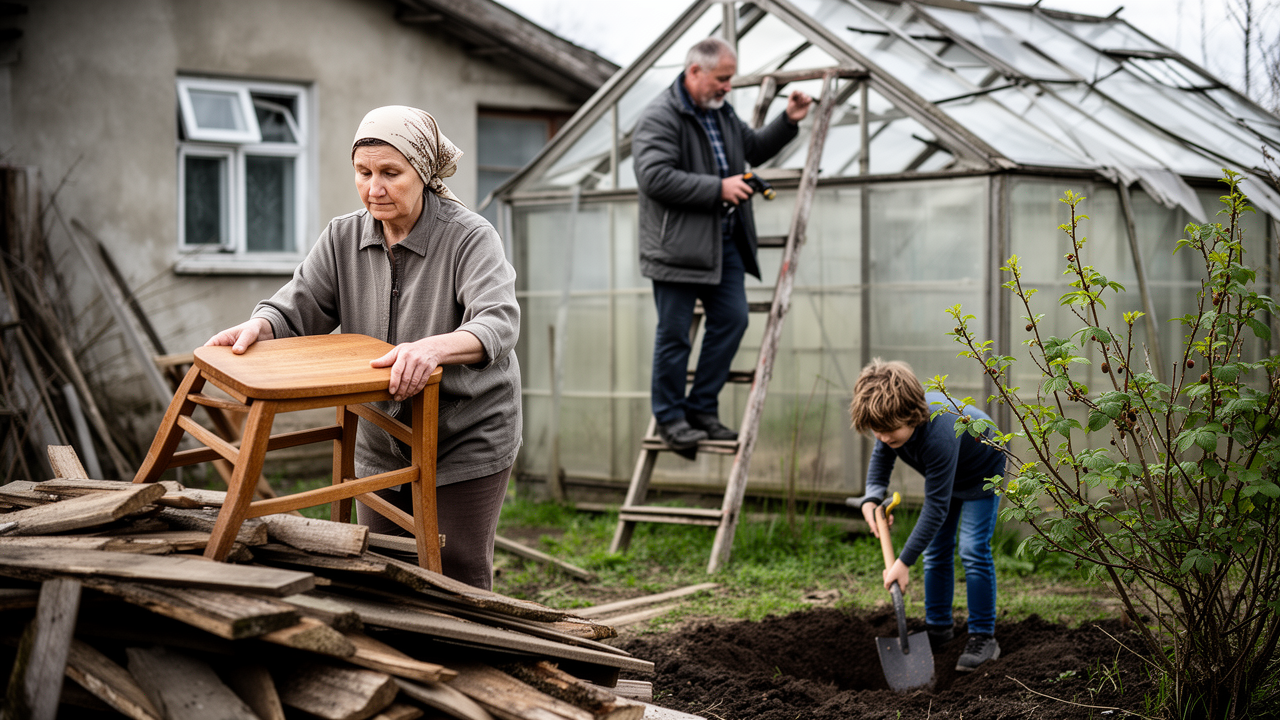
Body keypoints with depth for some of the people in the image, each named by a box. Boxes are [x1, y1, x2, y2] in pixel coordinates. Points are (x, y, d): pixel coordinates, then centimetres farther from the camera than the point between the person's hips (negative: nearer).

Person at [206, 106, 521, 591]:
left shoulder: (470, 237, -16)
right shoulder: (343, 238, 2)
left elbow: (498, 323, -30)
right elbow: (298, 307, 1)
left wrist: (436, 348, -51)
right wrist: (258, 326, -23)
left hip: (468, 444, -5)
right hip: (381, 447, 5)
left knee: (458, 583, -2)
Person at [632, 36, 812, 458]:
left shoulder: (721, 112, 15)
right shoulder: (660, 118, -13)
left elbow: (754, 149, 29)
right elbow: (657, 178, -23)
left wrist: (788, 122, 13)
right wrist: (719, 188, -21)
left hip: (724, 243, 8)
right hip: (677, 245, -8)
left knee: (731, 319, 7)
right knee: (674, 334, 0)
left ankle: (702, 408, 19)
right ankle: (670, 418, 13)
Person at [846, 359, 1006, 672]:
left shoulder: (938, 434, -47)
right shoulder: (893, 418, -26)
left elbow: (936, 507, -41)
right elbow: (881, 456, -1)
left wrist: (904, 562, -40)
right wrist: (871, 498, -20)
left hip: (982, 473, -7)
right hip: (947, 471, 7)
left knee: (973, 549, -15)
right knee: (936, 549, 8)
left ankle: (983, 637, -8)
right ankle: (939, 626, 22)